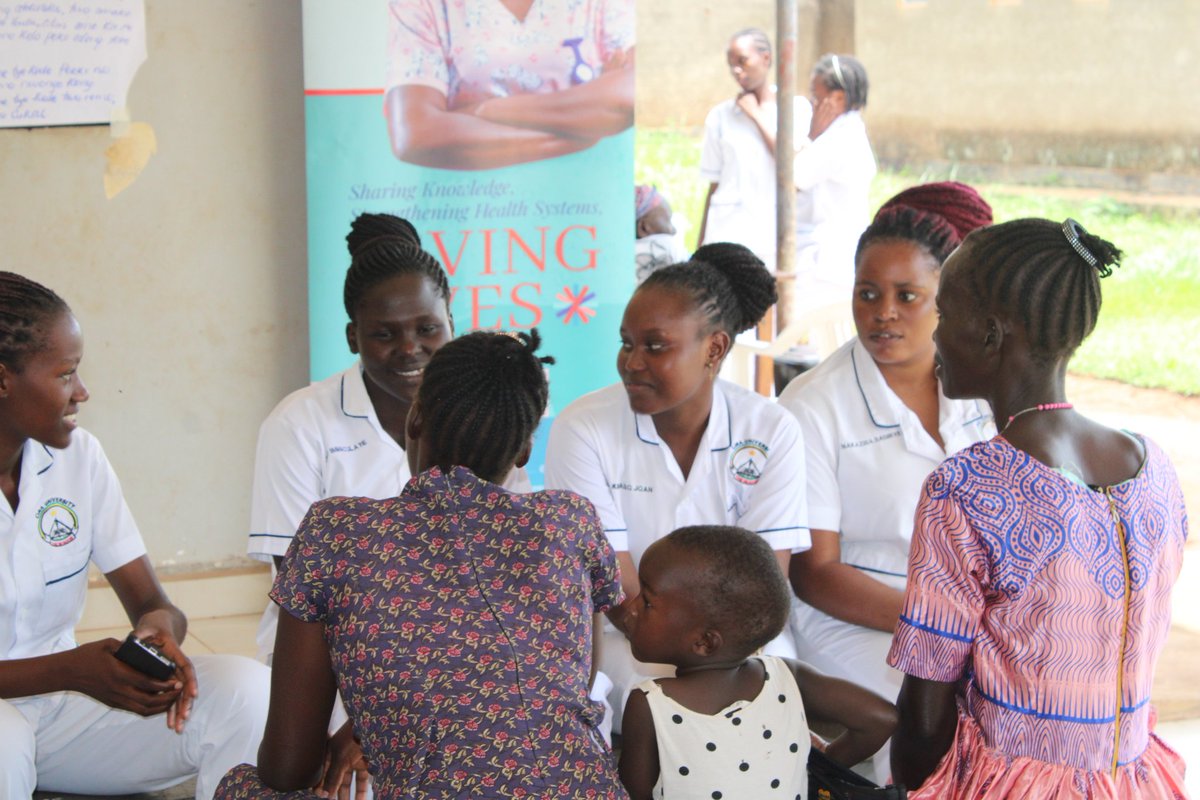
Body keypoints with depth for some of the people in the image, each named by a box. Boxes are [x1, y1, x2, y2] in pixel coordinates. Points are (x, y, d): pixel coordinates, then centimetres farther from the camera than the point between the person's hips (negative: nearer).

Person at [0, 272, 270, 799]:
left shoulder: (79, 456, 1)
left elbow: (149, 602, 1)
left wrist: (161, 626, -23)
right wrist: (71, 670, -30)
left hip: (61, 699, 5)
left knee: (246, 691, -17)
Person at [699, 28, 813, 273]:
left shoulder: (796, 108, 6)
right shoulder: (720, 116, 10)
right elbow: (714, 186, 13)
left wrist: (757, 115, -2)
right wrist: (701, 251, 10)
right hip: (728, 234, 1)